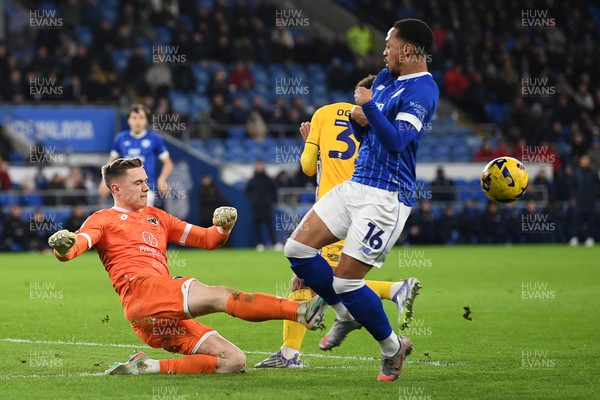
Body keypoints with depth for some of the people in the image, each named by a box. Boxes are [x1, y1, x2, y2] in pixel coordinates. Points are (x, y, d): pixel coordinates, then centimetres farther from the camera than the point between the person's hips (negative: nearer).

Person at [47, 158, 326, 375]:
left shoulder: (155, 216, 33)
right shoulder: (103, 220, 15)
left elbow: (207, 239, 30)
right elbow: (79, 242, -5)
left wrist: (223, 229, 7)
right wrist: (63, 247, -30)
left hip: (168, 319, 8)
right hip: (141, 289, -8)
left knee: (234, 361, -5)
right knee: (220, 296, -27)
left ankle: (148, 367, -14)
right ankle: (301, 311, -44)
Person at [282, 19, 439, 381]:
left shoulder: (422, 90, -15)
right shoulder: (385, 79, 13)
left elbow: (396, 141, -27)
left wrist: (369, 106, -24)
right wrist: (358, 119, -1)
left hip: (386, 198, -9)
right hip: (355, 185, 9)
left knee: (345, 281, -8)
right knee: (298, 248, 3)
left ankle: (393, 346, 14)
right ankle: (347, 313, 20)